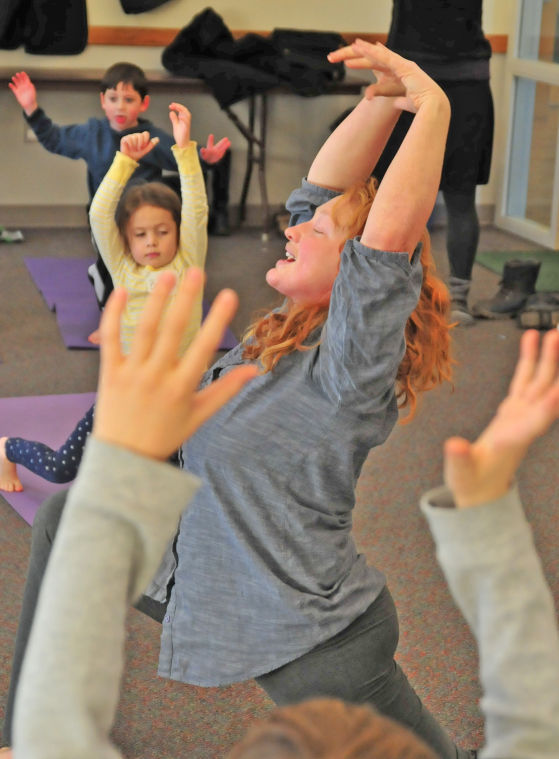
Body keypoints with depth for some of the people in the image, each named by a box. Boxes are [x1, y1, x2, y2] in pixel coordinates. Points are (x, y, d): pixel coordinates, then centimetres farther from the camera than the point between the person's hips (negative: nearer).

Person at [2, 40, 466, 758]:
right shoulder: (291, 327, -3)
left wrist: (431, 105, -35)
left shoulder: (344, 366, -26)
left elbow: (392, 229, -43)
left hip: (315, 645, -9)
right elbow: (323, 185, 0)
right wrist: (383, 98, -11)